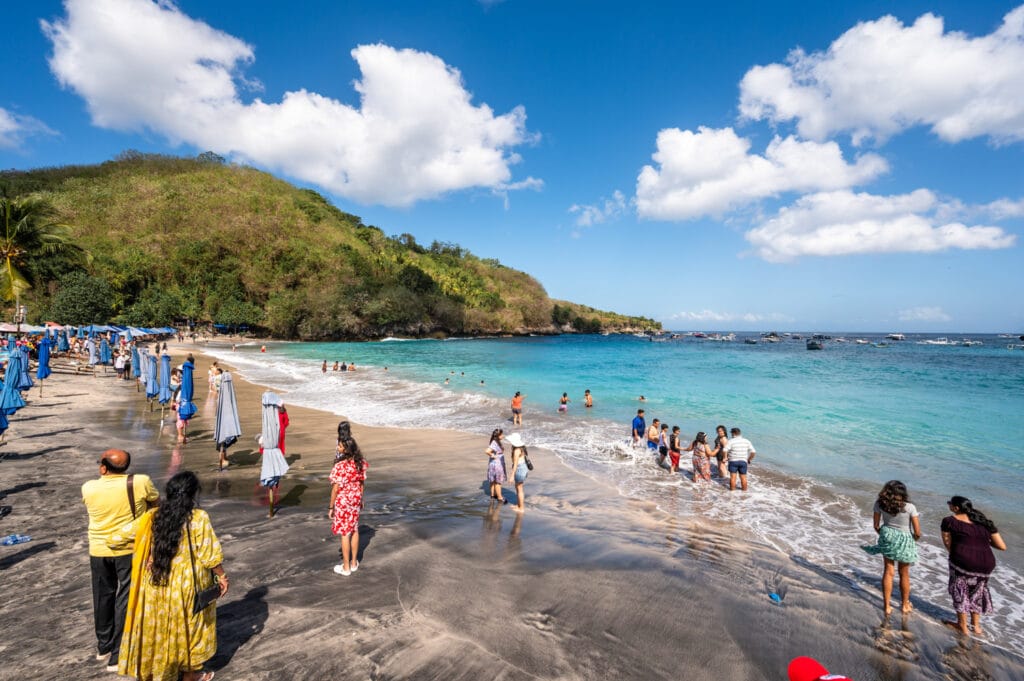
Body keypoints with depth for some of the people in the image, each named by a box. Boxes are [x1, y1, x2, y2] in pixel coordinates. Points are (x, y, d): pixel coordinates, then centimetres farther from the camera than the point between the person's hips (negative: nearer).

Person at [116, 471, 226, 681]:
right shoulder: (198, 518, -20)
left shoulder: (153, 516, -6)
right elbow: (210, 554, -17)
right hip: (186, 585, -4)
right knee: (188, 627, 15)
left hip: (157, 584, 4)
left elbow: (126, 532, 9)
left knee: (159, 627, 22)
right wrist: (222, 576, -4)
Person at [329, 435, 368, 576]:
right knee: (354, 530, 18)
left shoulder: (340, 466, -24)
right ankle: (354, 563, 31)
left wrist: (331, 507, -8)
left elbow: (336, 489, -19)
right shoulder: (360, 463, -5)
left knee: (345, 533, 7)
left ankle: (346, 567, 21)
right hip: (355, 499, 6)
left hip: (342, 501, -6)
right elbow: (362, 483, 4)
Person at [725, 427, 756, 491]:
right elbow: (753, 452, -3)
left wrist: (725, 457, -4)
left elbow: (725, 450, -21)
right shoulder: (746, 441, 1)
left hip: (733, 461, -3)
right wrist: (749, 459, 10)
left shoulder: (731, 441, -10)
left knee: (733, 476, 5)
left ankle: (732, 489, 13)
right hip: (743, 461, 3)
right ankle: (744, 489, 24)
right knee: (743, 477, 13)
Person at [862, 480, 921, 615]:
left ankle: (887, 606, 23)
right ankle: (905, 605, 37)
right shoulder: (910, 507, -22)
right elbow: (917, 532, -14)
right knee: (904, 574, 19)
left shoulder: (879, 504, -14)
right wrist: (915, 538, 9)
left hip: (887, 539, 2)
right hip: (905, 541, -2)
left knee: (888, 572, 16)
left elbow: (876, 526, -3)